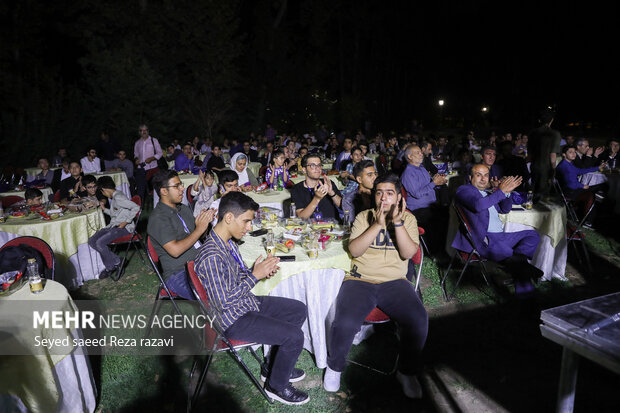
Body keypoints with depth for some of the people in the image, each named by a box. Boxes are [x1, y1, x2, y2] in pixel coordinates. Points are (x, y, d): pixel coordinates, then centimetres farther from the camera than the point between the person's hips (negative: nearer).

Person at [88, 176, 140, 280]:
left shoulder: (118, 198, -16)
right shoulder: (113, 197, 15)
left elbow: (136, 207, -26)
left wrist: (125, 222, -23)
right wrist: (104, 209, 17)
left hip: (124, 227, -10)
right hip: (113, 226, 10)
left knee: (100, 243, -23)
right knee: (92, 241, -1)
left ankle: (117, 262, -2)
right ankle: (110, 266, 2)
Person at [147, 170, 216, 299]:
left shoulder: (184, 208, 14)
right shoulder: (157, 219, -12)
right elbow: (175, 250, -22)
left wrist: (206, 221, -2)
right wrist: (200, 229, -17)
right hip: (179, 275, -8)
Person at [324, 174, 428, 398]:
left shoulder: (408, 218, 10)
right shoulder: (364, 217, 9)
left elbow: (408, 253, -6)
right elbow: (354, 250, -6)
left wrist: (397, 222, -18)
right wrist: (377, 224, -15)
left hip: (394, 281, 1)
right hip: (360, 280, -1)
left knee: (418, 321, -25)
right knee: (345, 323, -26)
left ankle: (407, 371, 6)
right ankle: (335, 366, 7)